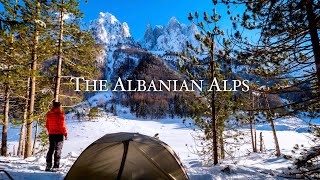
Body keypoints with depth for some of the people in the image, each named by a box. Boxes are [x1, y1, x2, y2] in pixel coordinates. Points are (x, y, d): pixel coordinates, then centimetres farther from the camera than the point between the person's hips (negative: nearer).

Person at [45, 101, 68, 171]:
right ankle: (55, 166, -1)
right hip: (59, 134, -6)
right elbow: (62, 126, -16)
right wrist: (65, 134, -8)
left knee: (50, 150, 14)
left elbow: (47, 125, 14)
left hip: (51, 134, 7)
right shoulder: (60, 114, -14)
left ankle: (48, 166, 16)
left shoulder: (49, 114, 8)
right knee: (58, 150, -1)